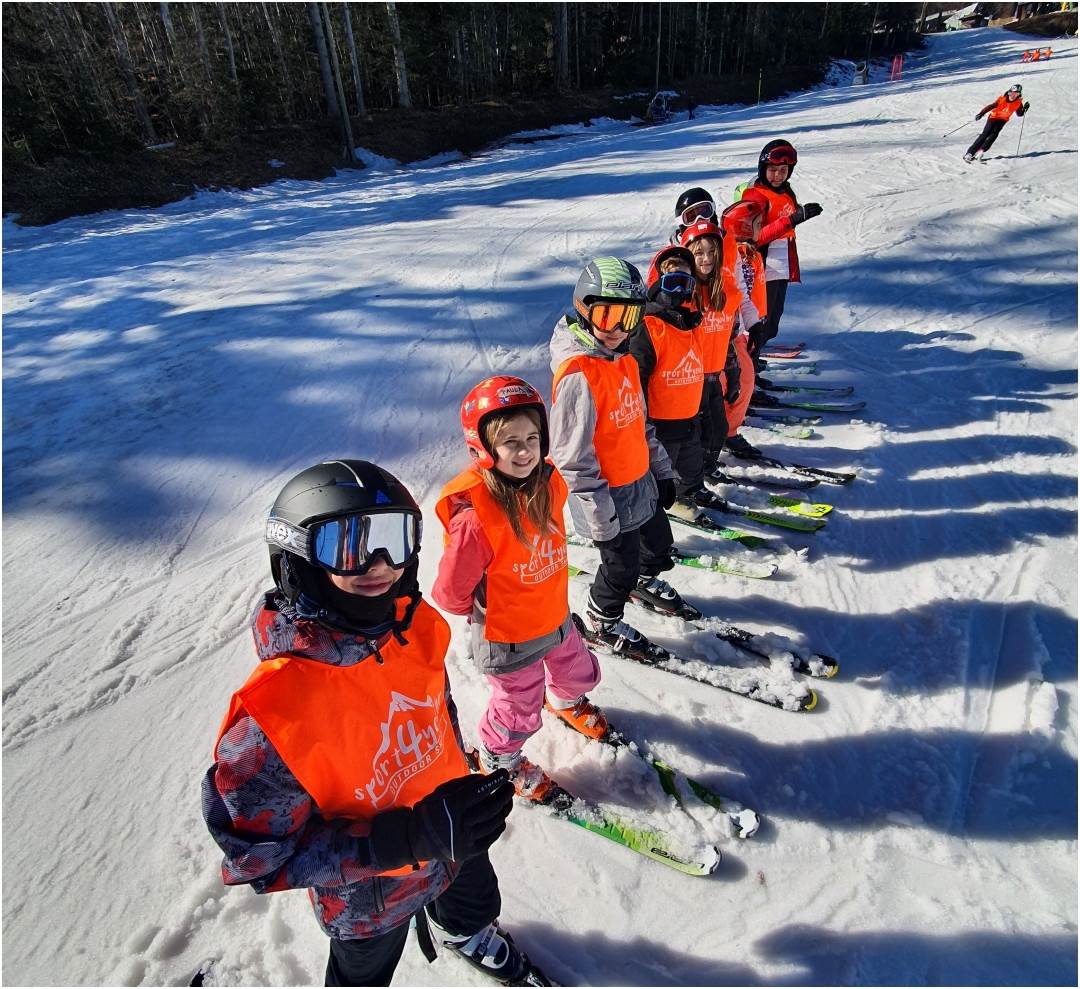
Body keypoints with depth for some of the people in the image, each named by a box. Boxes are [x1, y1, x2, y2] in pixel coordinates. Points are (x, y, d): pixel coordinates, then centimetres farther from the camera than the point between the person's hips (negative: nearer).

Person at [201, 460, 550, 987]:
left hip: (456, 842, 5)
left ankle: (463, 934, 70)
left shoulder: (420, 627, -21)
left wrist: (462, 791, 9)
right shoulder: (275, 706, -38)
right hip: (369, 901, -5)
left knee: (476, 905, 35)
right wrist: (407, 839, -37)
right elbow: (261, 856, -29)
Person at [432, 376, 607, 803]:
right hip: (507, 639, -6)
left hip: (556, 616, 7)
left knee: (578, 671, 30)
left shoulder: (549, 483, -14)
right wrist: (487, 609, -5)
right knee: (519, 708, 16)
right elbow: (451, 592, -24)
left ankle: (566, 701, 66)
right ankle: (498, 760, 49)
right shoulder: (475, 516, -36)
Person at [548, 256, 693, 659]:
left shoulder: (623, 359, 2)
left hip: (641, 483, 9)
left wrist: (662, 471, 17)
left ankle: (645, 582, 58)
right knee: (621, 565, 10)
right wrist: (602, 518, -22)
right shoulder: (578, 376, -27)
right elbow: (573, 457, -26)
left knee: (659, 541, 26)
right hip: (609, 495, -8)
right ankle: (601, 624, 37)